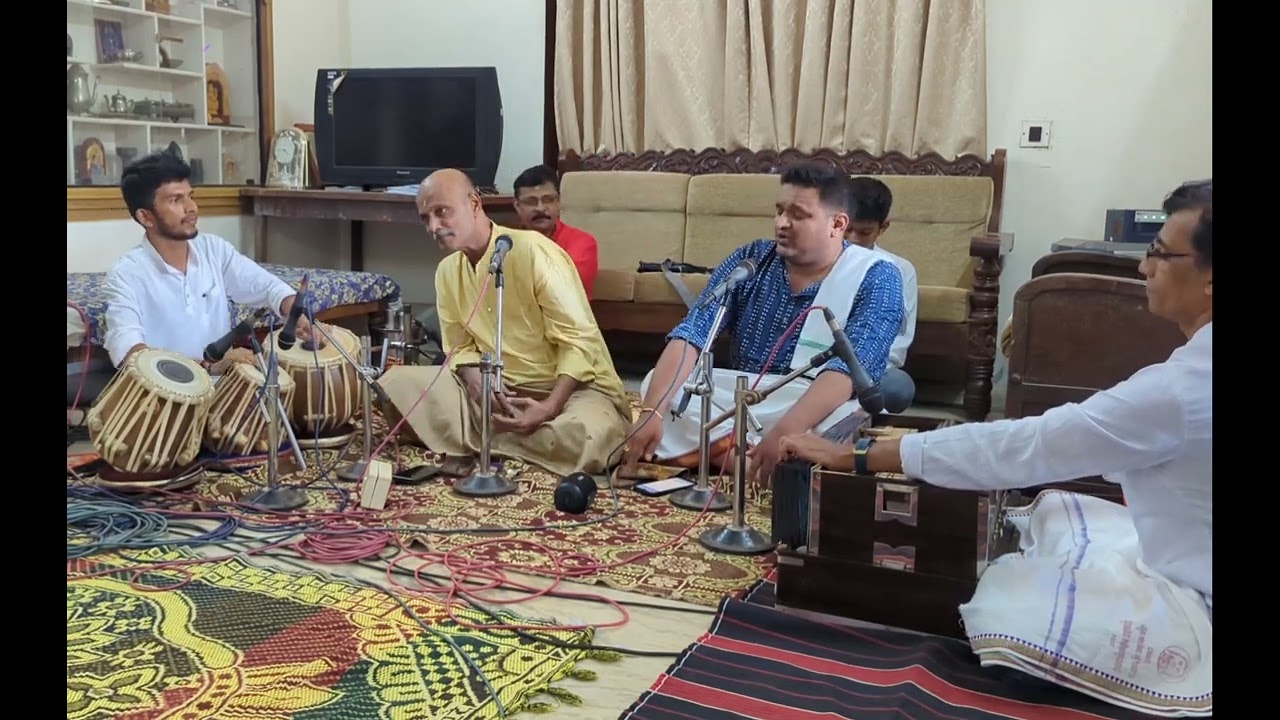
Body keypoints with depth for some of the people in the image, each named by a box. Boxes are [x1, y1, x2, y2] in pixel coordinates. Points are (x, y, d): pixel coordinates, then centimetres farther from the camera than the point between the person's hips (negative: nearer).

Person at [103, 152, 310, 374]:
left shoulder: (214, 248, 4)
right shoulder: (127, 275, -11)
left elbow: (268, 286, 9)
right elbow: (128, 351, -23)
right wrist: (207, 365, -34)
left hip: (223, 380, 4)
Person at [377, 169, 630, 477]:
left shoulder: (532, 250, -18)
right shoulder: (447, 271, 4)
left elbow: (580, 341, -19)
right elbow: (462, 347, 11)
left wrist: (549, 408, -29)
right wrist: (477, 383, -13)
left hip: (573, 386, -4)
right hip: (500, 391, 5)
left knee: (586, 437, -40)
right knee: (395, 382, -10)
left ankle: (481, 438, -15)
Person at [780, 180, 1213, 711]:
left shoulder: (1186, 386, -31)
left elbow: (1021, 447, -28)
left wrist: (852, 456, -23)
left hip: (1199, 604, -9)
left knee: (994, 607, -12)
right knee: (1056, 514, 15)